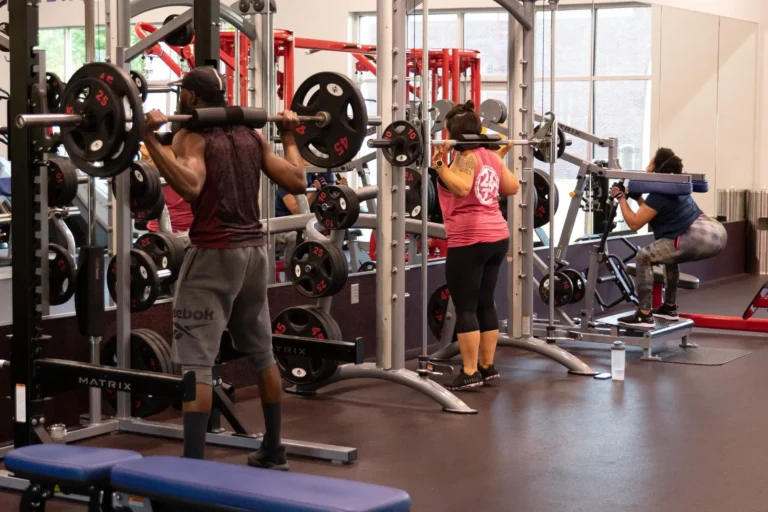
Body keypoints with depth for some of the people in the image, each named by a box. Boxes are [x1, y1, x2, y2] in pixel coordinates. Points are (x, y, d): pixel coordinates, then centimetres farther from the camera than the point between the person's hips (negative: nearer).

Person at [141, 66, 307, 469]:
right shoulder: (252, 136, 10)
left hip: (214, 255, -7)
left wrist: (150, 138, -29)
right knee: (261, 353, 18)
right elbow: (297, 182, 10)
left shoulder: (192, 136, -9)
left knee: (195, 362, -7)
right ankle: (273, 450, 27)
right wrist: (289, 136, 24)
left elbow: (189, 186, -29)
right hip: (253, 251, 7)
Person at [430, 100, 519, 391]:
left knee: (465, 308, -3)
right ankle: (487, 367, 20)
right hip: (497, 237, 9)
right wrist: (502, 157, 32)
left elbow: (461, 187, -29)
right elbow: (512, 187, 23)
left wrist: (438, 164, -28)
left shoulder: (464, 157, -12)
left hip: (470, 240, -9)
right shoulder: (490, 157, 12)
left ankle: (470, 373, -3)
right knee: (485, 304, 15)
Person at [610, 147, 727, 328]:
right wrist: (637, 198, 30)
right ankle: (670, 307, 33)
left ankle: (644, 315, -6)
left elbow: (634, 223, -4)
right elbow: (651, 212, 35)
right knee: (669, 253, 33)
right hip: (716, 233, 10)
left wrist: (621, 197, 5)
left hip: (700, 239, -10)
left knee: (644, 257, -4)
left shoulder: (660, 194, -5)